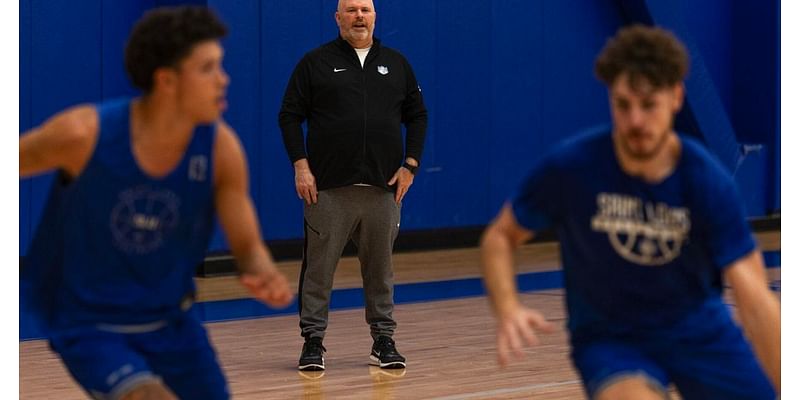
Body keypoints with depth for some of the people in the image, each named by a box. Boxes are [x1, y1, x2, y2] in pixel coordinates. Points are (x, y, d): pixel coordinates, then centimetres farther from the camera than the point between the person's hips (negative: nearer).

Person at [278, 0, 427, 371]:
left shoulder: (396, 64, 12)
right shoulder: (316, 62, 3)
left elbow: (417, 115, 15)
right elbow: (289, 116, 2)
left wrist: (410, 165, 4)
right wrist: (300, 165, -7)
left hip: (383, 187, 2)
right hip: (329, 187, -2)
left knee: (380, 267, 7)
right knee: (319, 265, -2)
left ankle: (384, 340, 15)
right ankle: (313, 341, 4)